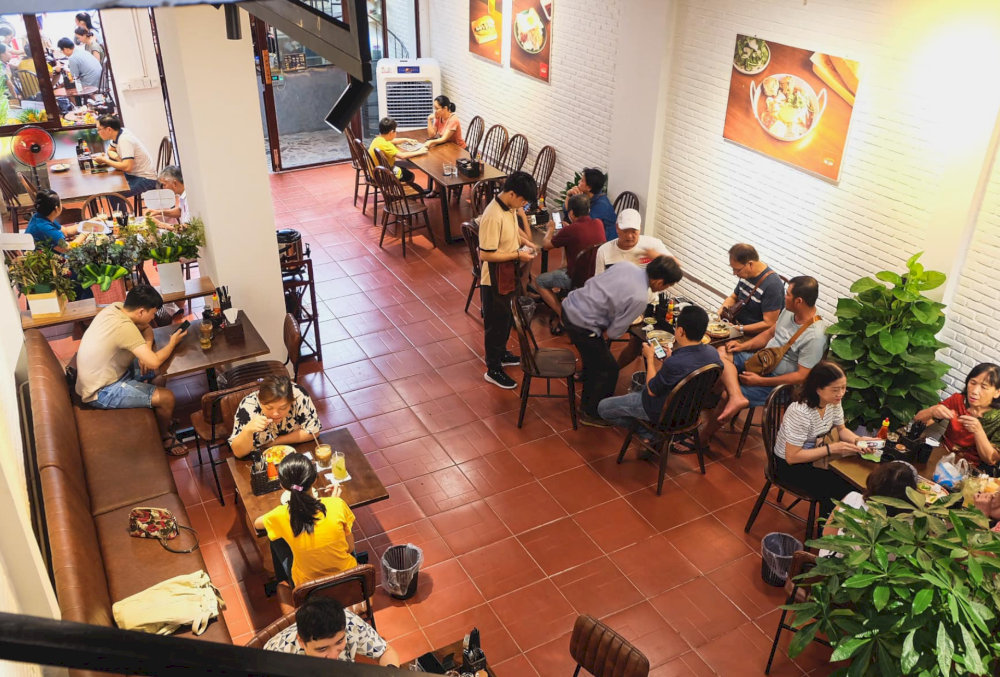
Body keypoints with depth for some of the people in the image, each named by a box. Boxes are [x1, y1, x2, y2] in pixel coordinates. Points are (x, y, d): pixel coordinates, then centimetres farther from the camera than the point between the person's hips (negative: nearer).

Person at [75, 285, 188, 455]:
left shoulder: (116, 307, -5)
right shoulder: (124, 327, -31)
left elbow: (146, 329, 11)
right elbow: (154, 362, -34)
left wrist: (146, 350, -8)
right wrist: (173, 342, -16)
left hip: (100, 375, 10)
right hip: (101, 393, -10)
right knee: (167, 398, -12)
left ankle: (161, 415, 29)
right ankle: (164, 436, 14)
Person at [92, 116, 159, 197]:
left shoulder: (124, 140, -23)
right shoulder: (117, 134, 3)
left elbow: (127, 167, -31)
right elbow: (110, 151, 20)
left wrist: (104, 160, -19)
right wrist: (117, 157, -4)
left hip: (146, 179, -9)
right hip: (134, 174, 9)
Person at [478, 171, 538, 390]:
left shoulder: (510, 207, -2)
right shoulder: (493, 216, -30)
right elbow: (486, 254, -29)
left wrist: (524, 241, 0)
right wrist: (517, 255, -23)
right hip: (494, 280, -9)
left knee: (505, 318, 25)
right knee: (496, 323, 6)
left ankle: (501, 354, 46)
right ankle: (493, 370, 22)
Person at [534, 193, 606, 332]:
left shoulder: (571, 230, -22)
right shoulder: (599, 224, -5)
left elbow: (545, 245, -6)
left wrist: (550, 229, 12)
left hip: (579, 280, -7)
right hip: (597, 276, 7)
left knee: (539, 281, 9)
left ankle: (563, 315, 2)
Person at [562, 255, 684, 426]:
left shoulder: (626, 265, -1)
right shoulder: (639, 299, -21)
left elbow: (591, 282, 9)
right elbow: (614, 333, -14)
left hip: (569, 306, 9)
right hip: (582, 325, -9)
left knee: (593, 358, 29)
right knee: (609, 370, 11)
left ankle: (587, 402, 46)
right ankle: (592, 414, 27)